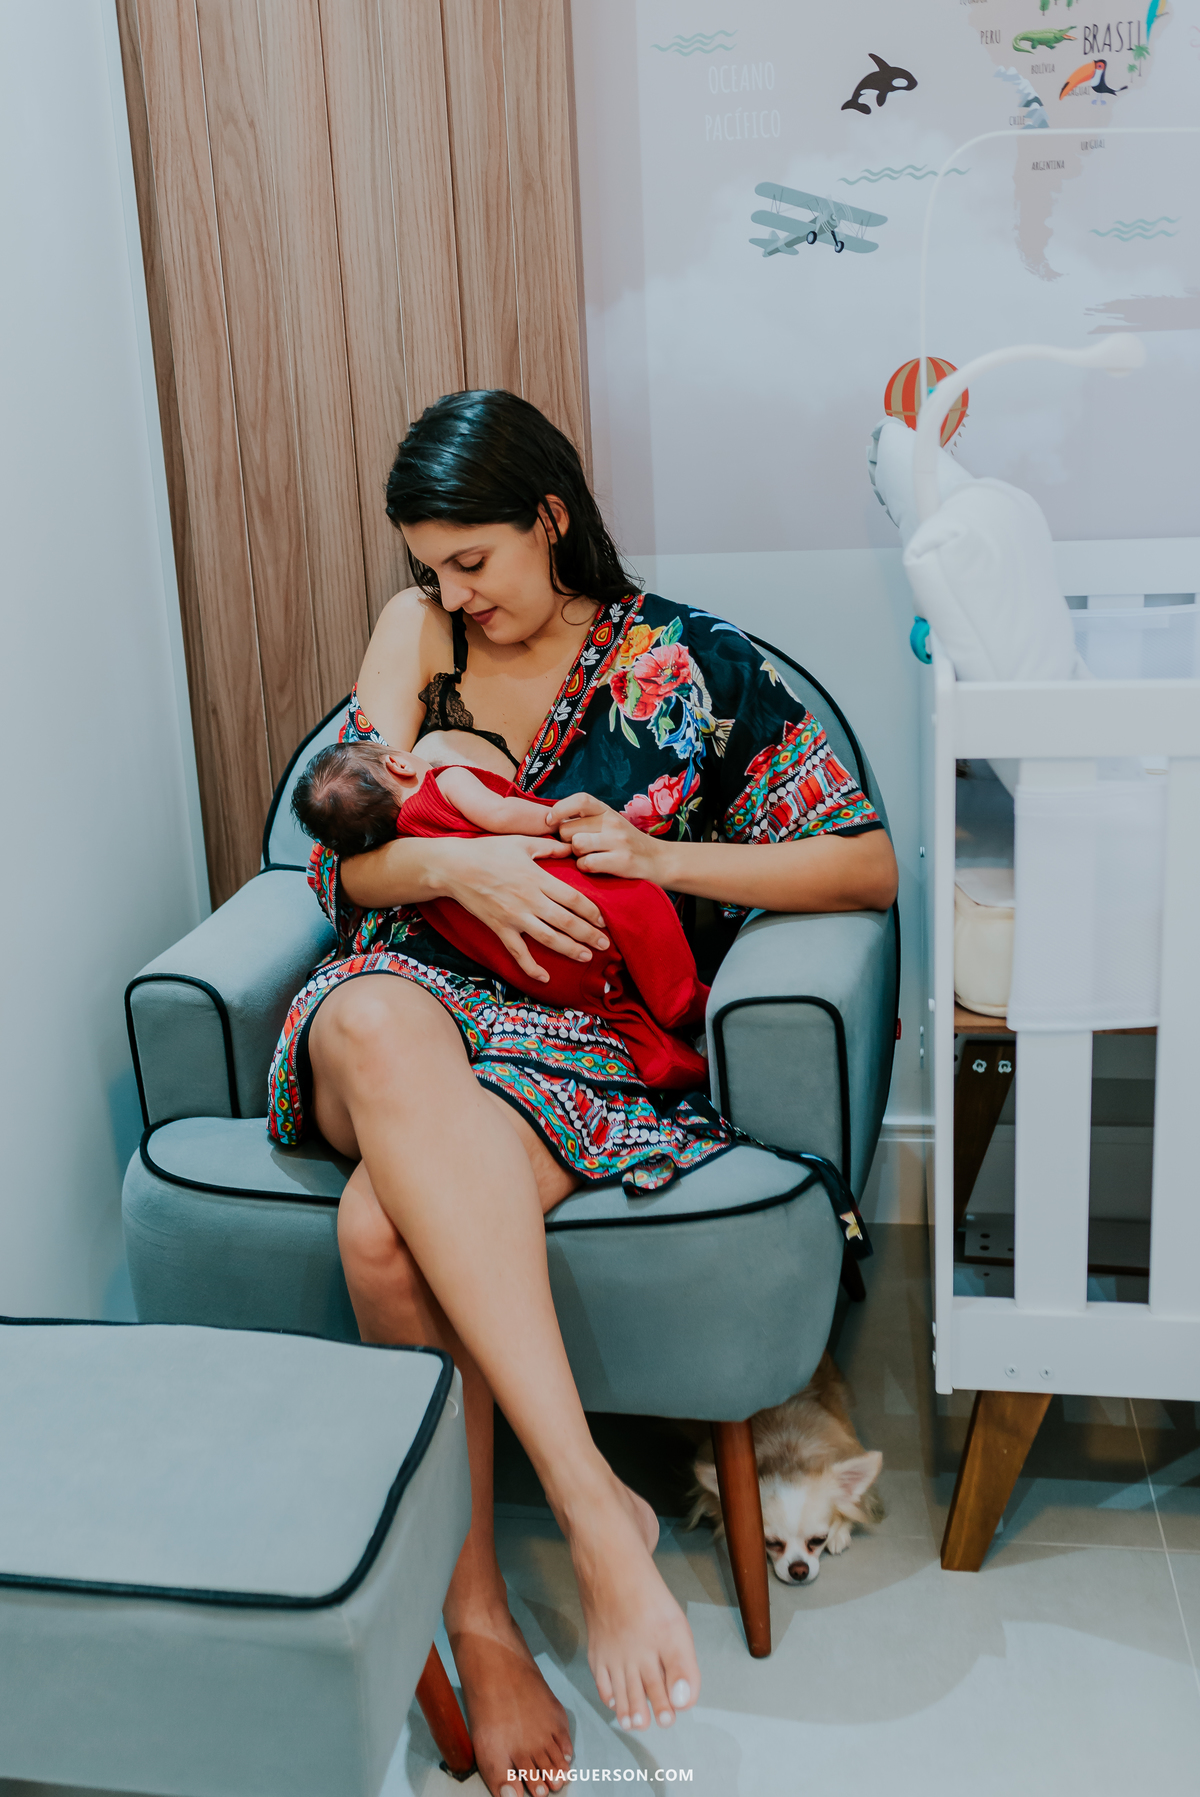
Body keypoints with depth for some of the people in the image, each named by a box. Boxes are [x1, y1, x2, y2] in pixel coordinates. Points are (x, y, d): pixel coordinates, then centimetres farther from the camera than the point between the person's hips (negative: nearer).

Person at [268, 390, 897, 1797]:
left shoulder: (687, 663, 6)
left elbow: (868, 865, 2)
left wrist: (659, 856, -10)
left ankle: (476, 1615, -21)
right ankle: (592, 1503, -40)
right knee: (376, 1020, -39)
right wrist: (461, 865, -13)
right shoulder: (416, 633, 15)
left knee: (385, 1226, -35)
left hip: (591, 1038, -3)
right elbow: (346, 863, 9)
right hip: (414, 994, 3)